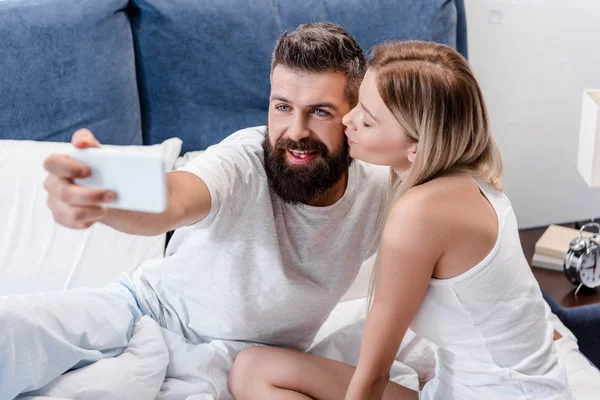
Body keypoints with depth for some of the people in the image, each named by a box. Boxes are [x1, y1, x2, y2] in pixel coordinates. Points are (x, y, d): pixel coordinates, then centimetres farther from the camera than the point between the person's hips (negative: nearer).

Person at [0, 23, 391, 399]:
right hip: (151, 307, -2)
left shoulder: (378, 191, -12)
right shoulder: (243, 161, -24)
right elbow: (172, 203, -44)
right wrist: (98, 195, -66)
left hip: (241, 353, 2)